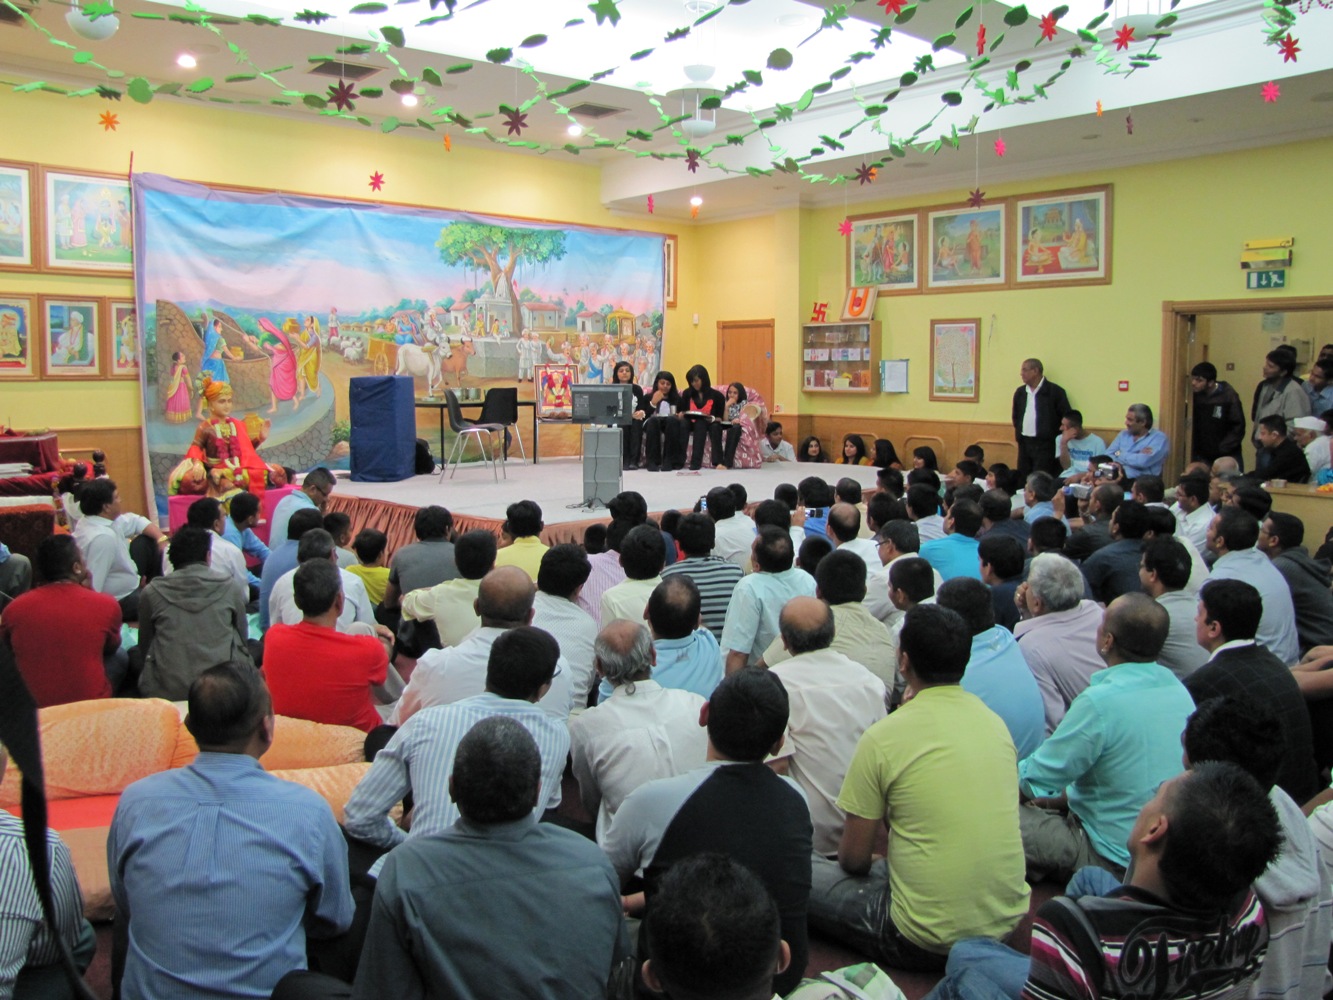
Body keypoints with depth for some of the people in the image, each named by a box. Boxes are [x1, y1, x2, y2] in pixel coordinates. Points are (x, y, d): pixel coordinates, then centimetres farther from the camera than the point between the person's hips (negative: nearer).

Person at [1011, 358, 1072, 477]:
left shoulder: (1055, 391, -6)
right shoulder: (1020, 392, 11)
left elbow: (1067, 417, -3)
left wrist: (1061, 439, -6)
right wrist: (1017, 433, 13)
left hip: (1045, 445, -6)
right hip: (1024, 443, 6)